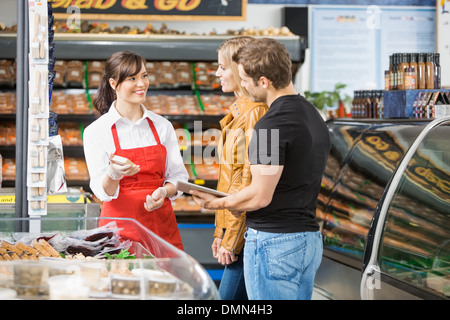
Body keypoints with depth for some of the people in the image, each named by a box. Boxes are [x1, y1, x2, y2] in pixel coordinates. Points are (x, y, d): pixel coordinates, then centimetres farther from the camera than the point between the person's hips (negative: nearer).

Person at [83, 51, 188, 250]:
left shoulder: (162, 126, 9)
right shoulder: (96, 131, -1)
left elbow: (179, 176, 11)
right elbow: (101, 191, -5)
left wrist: (164, 192, -9)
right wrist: (114, 174, -26)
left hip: (161, 223, 3)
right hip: (120, 222, -2)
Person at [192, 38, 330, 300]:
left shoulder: (272, 124, -19)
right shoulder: (314, 116, 11)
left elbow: (260, 196, -18)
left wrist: (217, 203, -2)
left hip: (273, 241, -9)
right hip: (310, 238, 9)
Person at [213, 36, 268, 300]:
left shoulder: (256, 113, -15)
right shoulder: (238, 112, 16)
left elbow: (251, 182, -18)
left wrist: (232, 240, -16)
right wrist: (221, 232, 17)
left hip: (248, 228, -9)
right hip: (233, 224, 9)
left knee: (230, 295, -7)